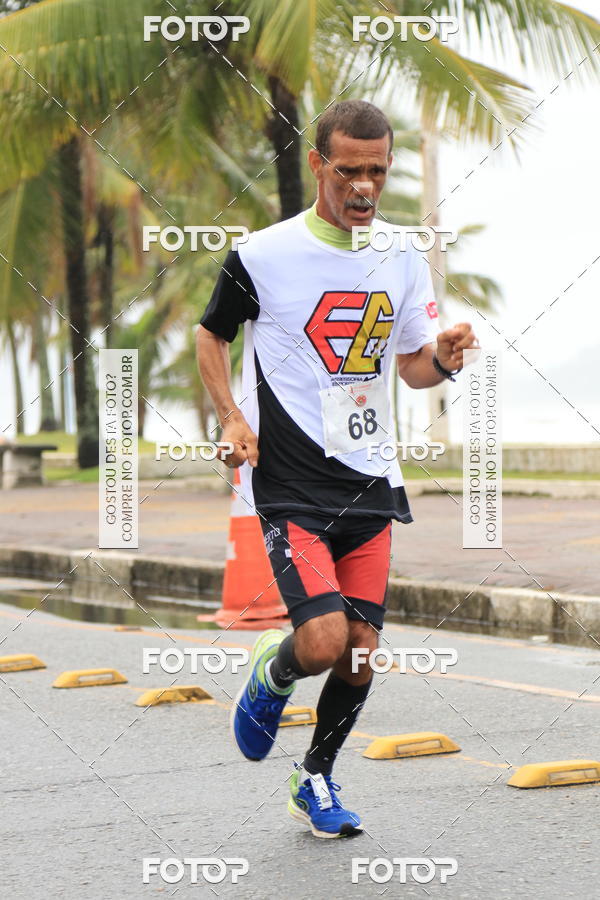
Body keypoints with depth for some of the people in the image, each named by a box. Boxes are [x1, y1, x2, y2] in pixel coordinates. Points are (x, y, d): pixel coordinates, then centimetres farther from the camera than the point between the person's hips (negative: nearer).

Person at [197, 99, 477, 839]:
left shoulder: (402, 261, 7)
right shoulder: (263, 256, -7)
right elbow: (210, 335, 8)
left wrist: (444, 357, -5)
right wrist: (232, 417, -6)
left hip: (370, 485, 5)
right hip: (289, 486, -4)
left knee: (360, 652, 4)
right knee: (324, 642, -18)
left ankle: (316, 780, 28)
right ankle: (271, 671, 18)